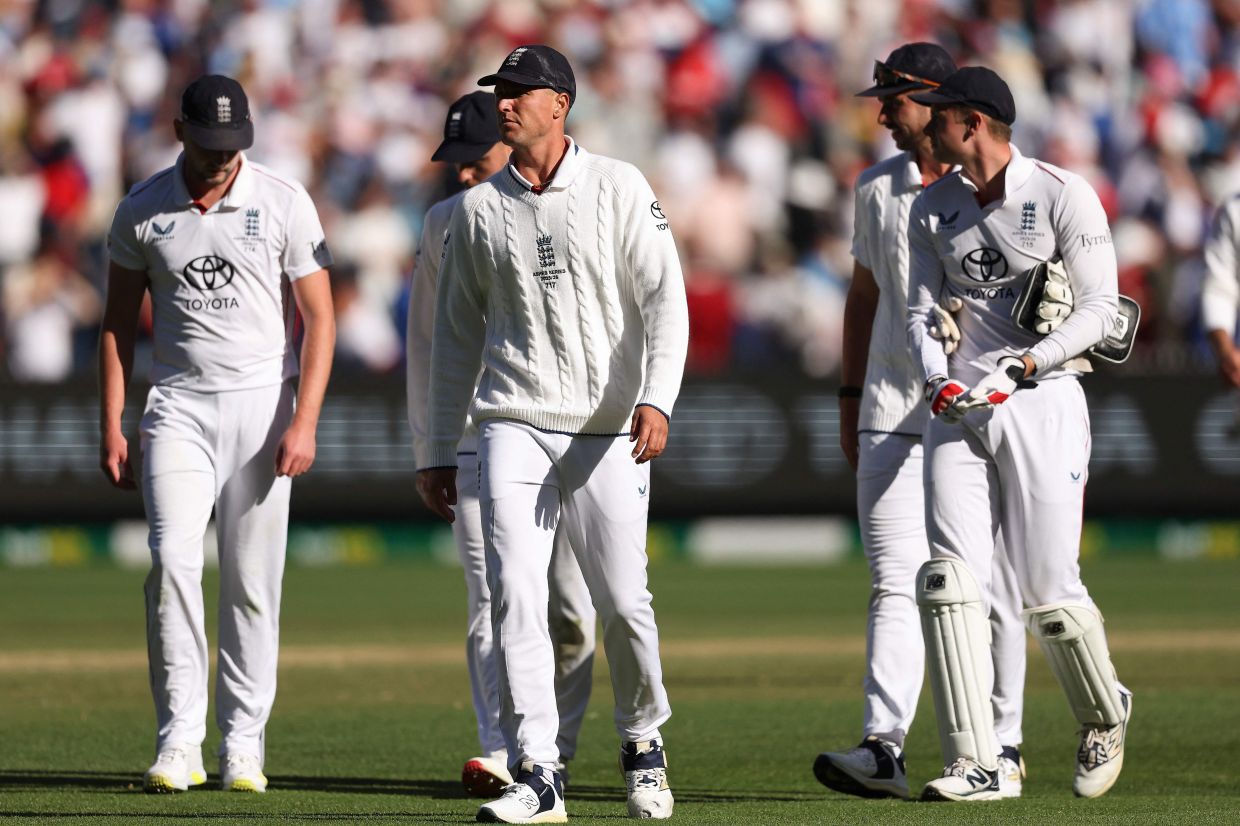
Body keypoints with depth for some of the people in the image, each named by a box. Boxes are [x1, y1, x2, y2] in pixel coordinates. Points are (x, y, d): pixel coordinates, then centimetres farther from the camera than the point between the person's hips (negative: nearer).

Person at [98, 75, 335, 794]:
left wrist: (304, 423, -12)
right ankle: (180, 742, -13)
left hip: (263, 403, -1)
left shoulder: (283, 203, -3)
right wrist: (112, 427, 3)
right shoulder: (143, 210, 3)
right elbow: (119, 322, 10)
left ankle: (243, 742, 8)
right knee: (173, 562, -15)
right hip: (179, 405, 1)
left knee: (253, 579, 0)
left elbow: (320, 318, -3)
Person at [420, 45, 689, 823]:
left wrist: (657, 398, -21)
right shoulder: (478, 210, 9)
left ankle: (643, 744, 24)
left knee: (625, 602, -1)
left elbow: (665, 297, -5)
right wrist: (440, 453, 12)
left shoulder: (619, 189, 1)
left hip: (608, 433, -2)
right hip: (514, 428, 2)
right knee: (515, 596, -11)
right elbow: (458, 333, 15)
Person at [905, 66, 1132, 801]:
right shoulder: (933, 208, 10)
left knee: (1049, 590, -5)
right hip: (959, 411, 5)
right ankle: (975, 766, -13)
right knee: (951, 576, -11)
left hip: (1041, 405, -5)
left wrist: (1028, 363, -21)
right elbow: (922, 311, 13)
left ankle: (1105, 714, 26)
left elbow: (1100, 309, -9)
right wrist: (938, 380, -7)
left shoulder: (1062, 196, -7)